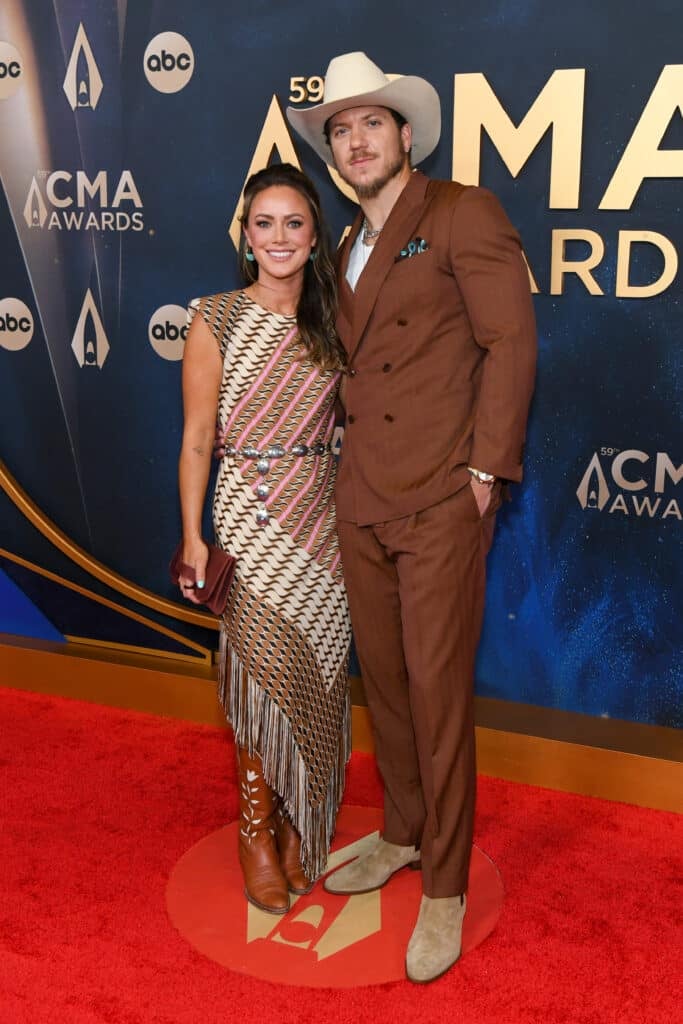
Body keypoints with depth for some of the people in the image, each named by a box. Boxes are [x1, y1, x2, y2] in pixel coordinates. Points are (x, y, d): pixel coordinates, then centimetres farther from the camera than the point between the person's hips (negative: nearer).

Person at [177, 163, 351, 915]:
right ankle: (258, 833, 21)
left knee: (318, 676, 9)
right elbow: (195, 442, -5)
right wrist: (193, 540, -8)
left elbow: (338, 422, 11)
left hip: (323, 513, 4)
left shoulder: (327, 323, 7)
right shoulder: (217, 321, -6)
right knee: (267, 676, 1)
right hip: (251, 515, -4)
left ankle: (300, 826, 27)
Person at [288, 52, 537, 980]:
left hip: (442, 502, -6)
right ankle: (402, 833, 34)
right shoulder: (348, 252, 18)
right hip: (363, 501, 7)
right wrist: (350, 457, 7)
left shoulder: (463, 213, -4)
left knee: (437, 691, -2)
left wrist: (486, 467, -13)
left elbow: (511, 340, -10)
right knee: (383, 678, 14)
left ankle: (445, 888, 13)